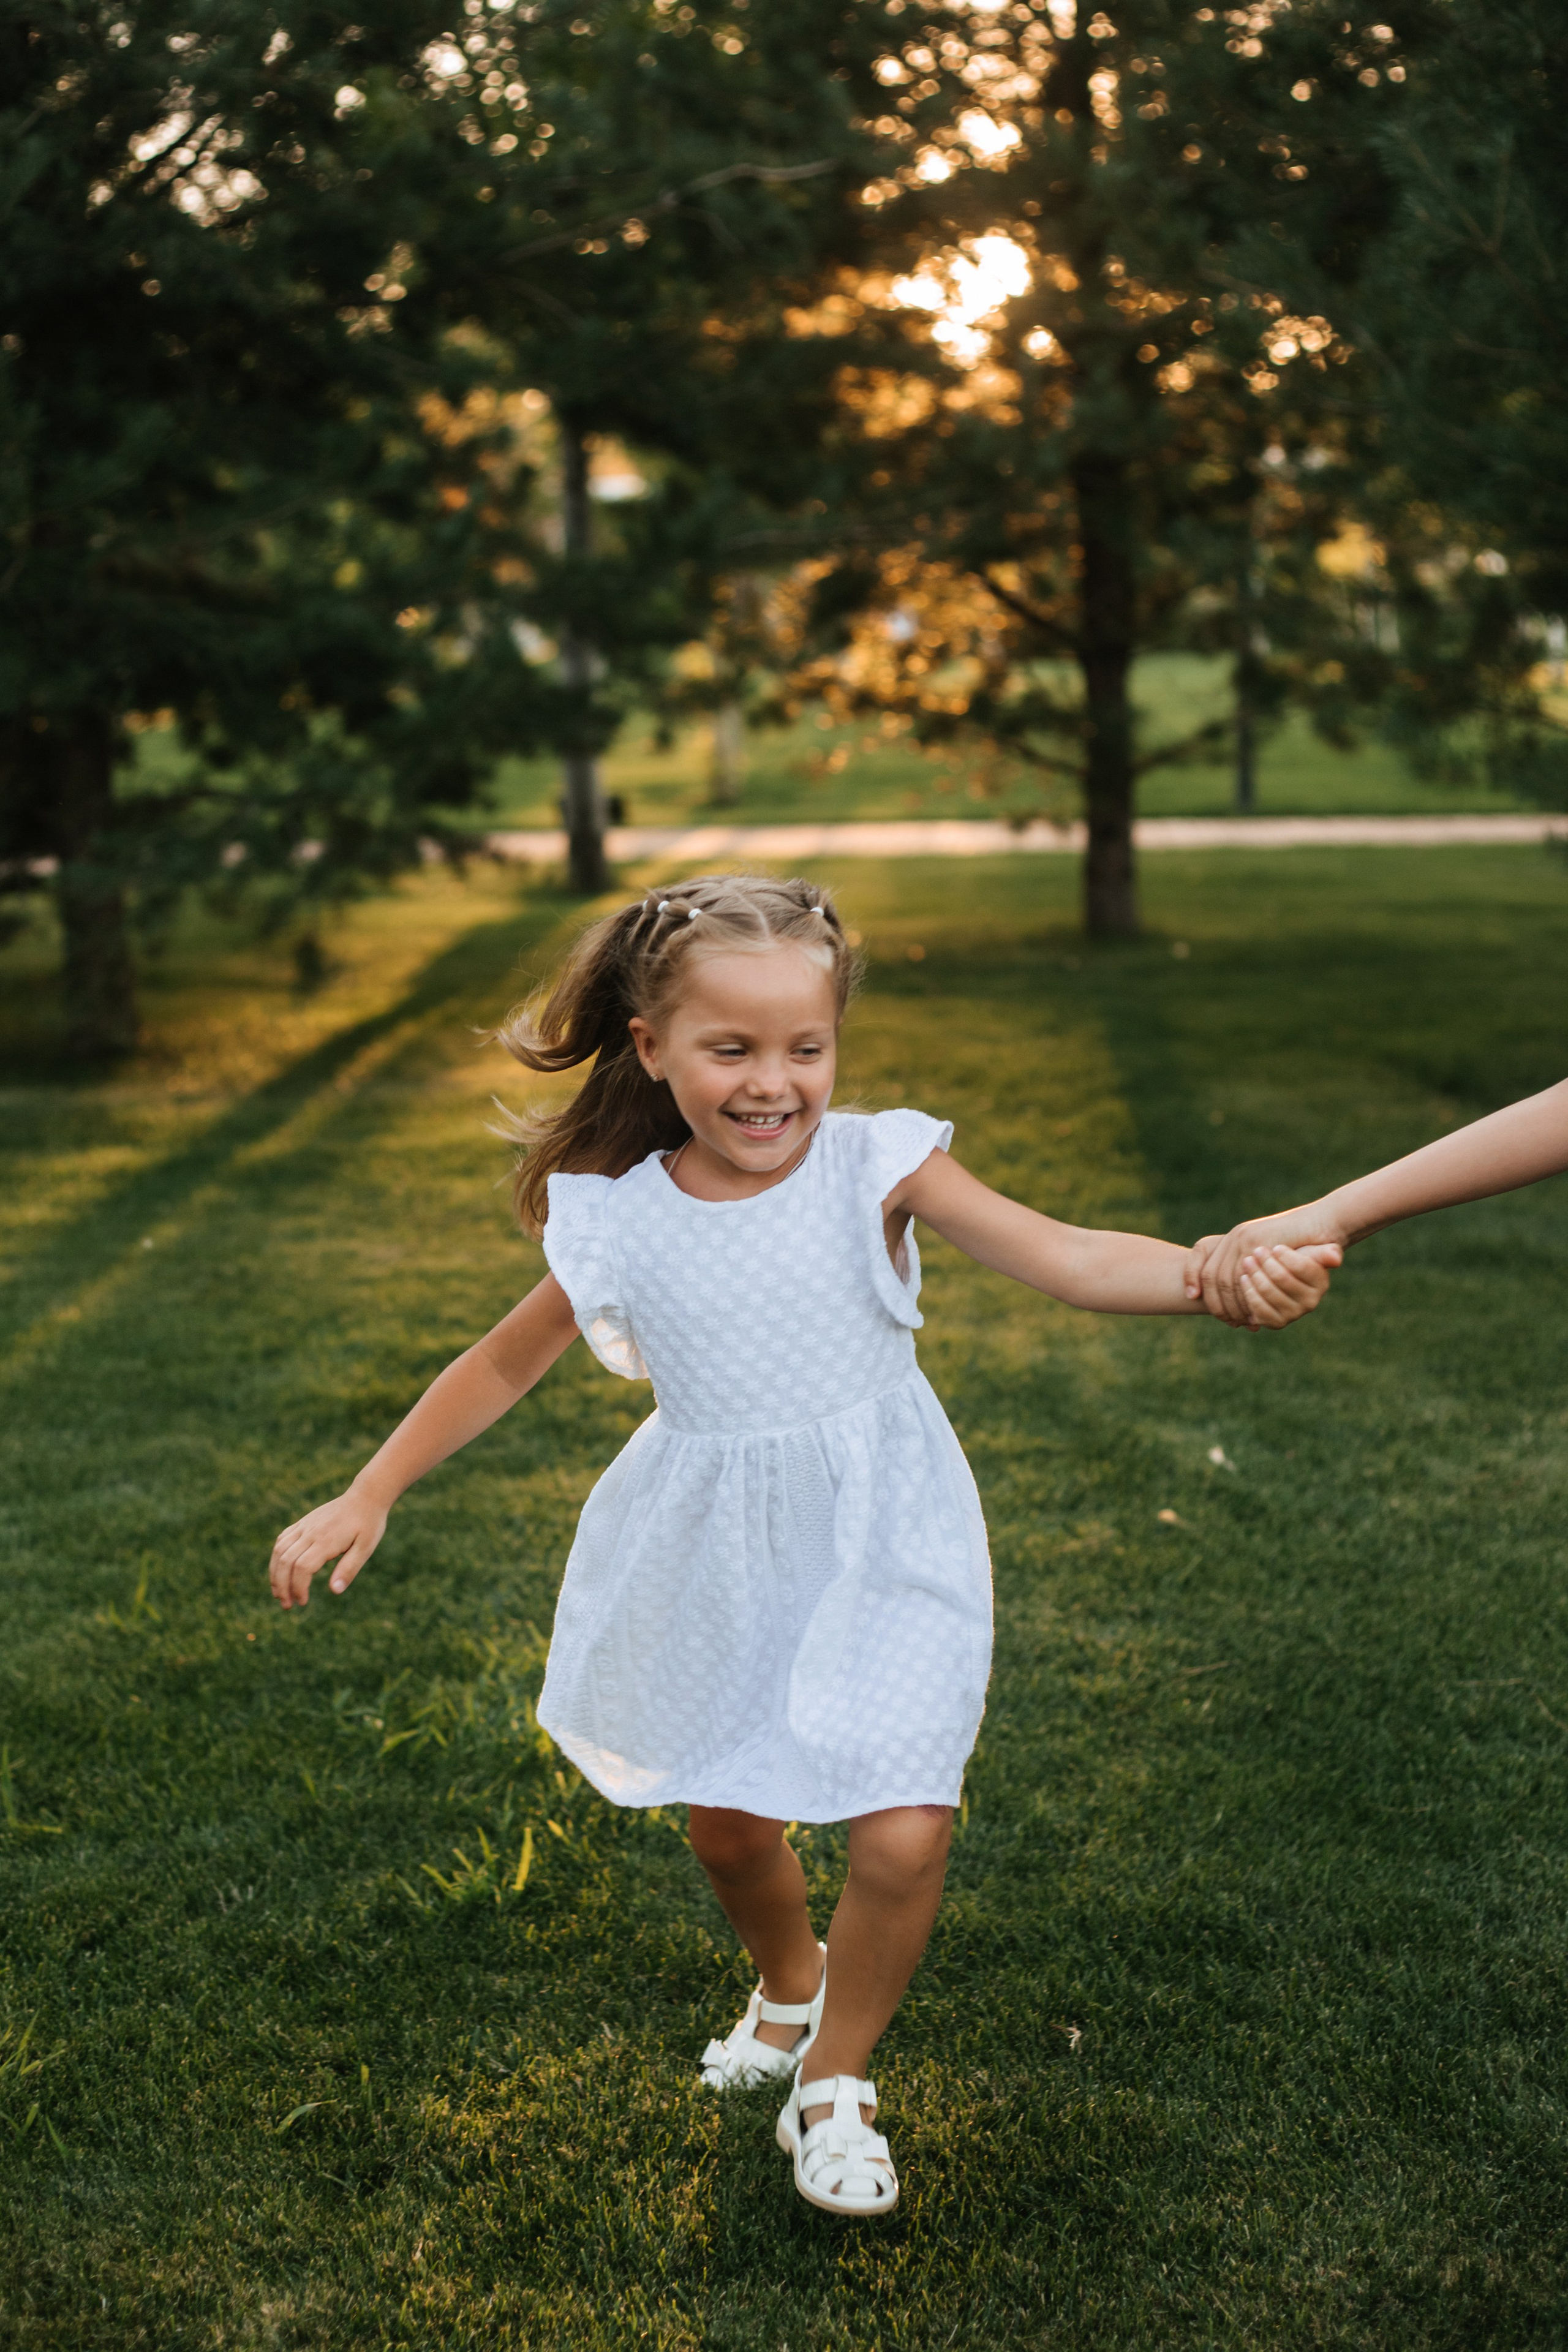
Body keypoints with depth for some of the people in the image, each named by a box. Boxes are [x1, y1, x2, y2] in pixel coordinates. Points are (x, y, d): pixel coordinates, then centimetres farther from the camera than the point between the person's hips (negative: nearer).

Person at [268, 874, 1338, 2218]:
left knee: (903, 1833, -13)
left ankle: (835, 2080, 16)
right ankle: (791, 1988, 52)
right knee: (727, 1824, 16)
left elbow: (1070, 1262, -24)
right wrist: (366, 1499, 6)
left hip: (880, 1547, -2)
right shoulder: (621, 1222, -8)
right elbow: (504, 1365, 7)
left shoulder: (874, 1170, -14)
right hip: (720, 1571, 3)